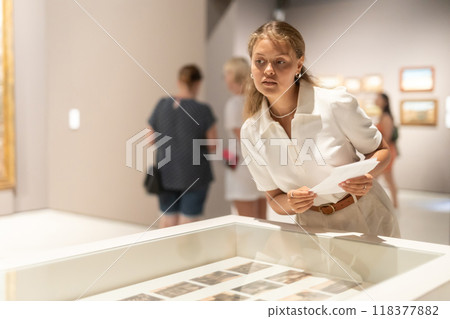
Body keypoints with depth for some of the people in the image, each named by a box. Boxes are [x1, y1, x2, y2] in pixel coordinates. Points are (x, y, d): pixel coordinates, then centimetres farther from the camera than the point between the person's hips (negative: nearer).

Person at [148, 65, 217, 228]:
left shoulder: (161, 105, -2)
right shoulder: (202, 110, -13)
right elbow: (213, 146, -9)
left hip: (165, 175, 4)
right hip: (194, 177, -3)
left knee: (167, 221, 13)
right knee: (187, 224, 6)